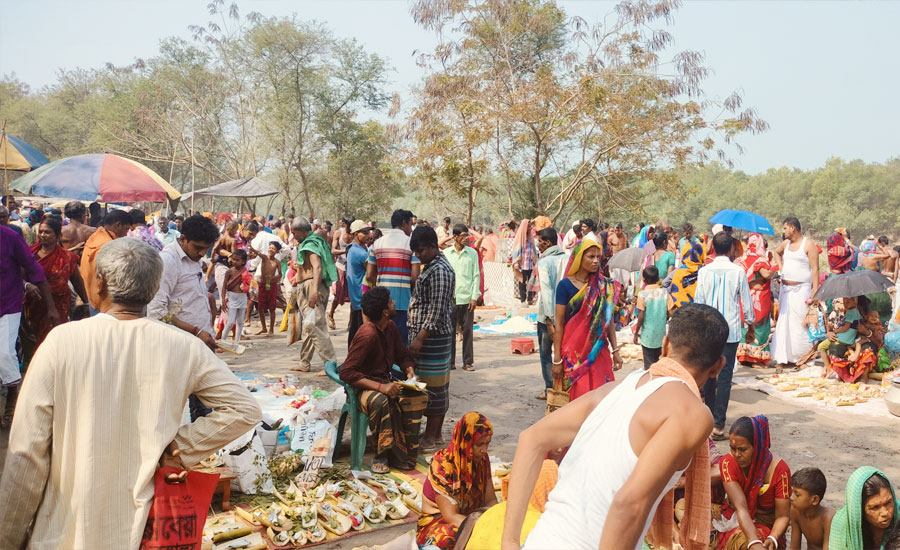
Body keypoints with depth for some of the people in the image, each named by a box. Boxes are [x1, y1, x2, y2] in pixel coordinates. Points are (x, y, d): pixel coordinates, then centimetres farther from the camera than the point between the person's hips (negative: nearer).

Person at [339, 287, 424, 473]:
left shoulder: (391, 328, 4)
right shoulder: (367, 335, -22)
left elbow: (403, 355, 19)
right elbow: (346, 372, -25)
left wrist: (410, 370, -5)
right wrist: (380, 387, -31)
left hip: (385, 383, 8)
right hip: (363, 386, -7)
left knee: (419, 396, -18)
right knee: (380, 402, -40)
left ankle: (402, 453, -11)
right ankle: (382, 454, -20)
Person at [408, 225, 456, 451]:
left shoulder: (439, 270, -17)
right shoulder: (432, 266, 16)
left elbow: (436, 309, -21)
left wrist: (420, 337, -21)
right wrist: (418, 336, 19)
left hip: (433, 337, -10)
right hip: (431, 336, 10)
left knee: (432, 387, -3)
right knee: (438, 386, 14)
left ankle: (430, 438, 5)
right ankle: (436, 434, 22)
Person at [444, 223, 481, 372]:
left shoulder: (472, 253, 3)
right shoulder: (446, 253, 3)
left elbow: (476, 276, 3)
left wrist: (474, 297, -3)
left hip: (467, 298, 0)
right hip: (450, 298, 0)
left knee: (467, 331, 4)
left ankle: (468, 362, 13)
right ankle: (450, 361, 16)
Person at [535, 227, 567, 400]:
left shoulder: (544, 262, -13)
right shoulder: (567, 259, 4)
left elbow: (546, 292, -19)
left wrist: (549, 320, -20)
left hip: (548, 316, -5)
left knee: (545, 353, 9)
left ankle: (550, 389, 12)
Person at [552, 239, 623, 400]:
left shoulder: (603, 285, 7)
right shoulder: (565, 285, -4)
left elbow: (609, 320, 11)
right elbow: (559, 323, -5)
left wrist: (615, 351, 7)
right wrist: (557, 359, -7)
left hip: (598, 350, 3)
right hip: (573, 350, -3)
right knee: (578, 397, -2)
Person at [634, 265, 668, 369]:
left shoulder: (643, 294, -12)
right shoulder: (665, 292, -4)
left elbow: (641, 316, -12)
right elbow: (669, 313, -2)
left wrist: (636, 333, -2)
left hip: (647, 335, -3)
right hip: (661, 334, 3)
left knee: (649, 364, 5)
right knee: (658, 362, 16)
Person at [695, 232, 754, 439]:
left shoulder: (704, 272, -3)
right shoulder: (738, 272, -6)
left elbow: (698, 302, 0)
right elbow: (746, 302, 1)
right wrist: (750, 326, 16)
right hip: (731, 331, -2)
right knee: (725, 377, -1)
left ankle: (709, 419, 25)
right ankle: (718, 425, -3)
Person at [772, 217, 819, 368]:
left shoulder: (808, 244, -7)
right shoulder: (786, 243, 13)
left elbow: (815, 269, -11)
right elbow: (777, 252, 37)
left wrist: (815, 292, -18)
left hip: (801, 290, -7)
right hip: (785, 289, 7)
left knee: (799, 323, -7)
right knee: (784, 322, 6)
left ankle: (805, 356, 1)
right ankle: (785, 356, 12)